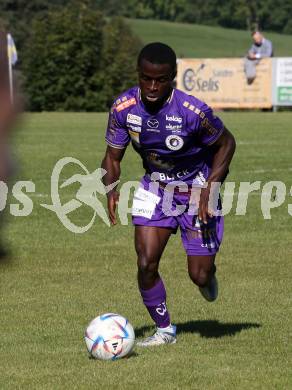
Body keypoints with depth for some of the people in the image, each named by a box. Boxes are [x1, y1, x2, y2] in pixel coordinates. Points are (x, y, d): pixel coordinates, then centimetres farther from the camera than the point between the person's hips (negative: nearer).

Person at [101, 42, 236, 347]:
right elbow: (113, 156, -4)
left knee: (199, 275, -2)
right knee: (146, 263, -12)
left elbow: (226, 144, -10)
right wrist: (110, 188, -24)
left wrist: (208, 189, -20)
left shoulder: (193, 111, -28)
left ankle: (208, 274, 38)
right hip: (155, 187, 3)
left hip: (197, 188, -3)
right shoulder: (123, 108, -17)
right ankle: (164, 330, 10)